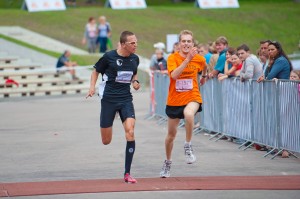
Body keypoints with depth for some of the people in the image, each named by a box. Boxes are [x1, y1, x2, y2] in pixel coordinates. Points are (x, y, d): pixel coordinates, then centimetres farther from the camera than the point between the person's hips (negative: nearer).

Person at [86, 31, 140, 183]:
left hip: (126, 99, 3)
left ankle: (127, 174, -12)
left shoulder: (135, 59, 4)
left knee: (130, 132, -19)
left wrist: (135, 81, 2)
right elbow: (96, 71, 4)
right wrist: (92, 87, -11)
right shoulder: (109, 56, -9)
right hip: (108, 98, -2)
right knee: (106, 141, 2)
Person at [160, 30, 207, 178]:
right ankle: (167, 163, 37)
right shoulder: (173, 58, -10)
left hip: (192, 97, -1)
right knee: (171, 135, 14)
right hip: (174, 100, 1)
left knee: (189, 114, -38)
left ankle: (188, 146, -20)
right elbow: (174, 75, -29)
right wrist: (187, 59, -35)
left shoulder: (199, 59, -4)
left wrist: (204, 77, 37)